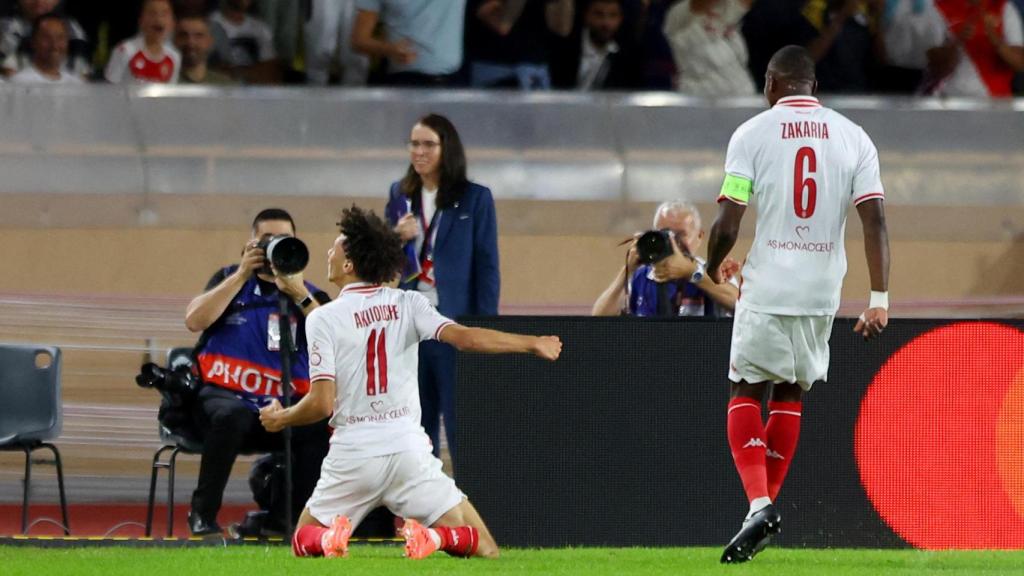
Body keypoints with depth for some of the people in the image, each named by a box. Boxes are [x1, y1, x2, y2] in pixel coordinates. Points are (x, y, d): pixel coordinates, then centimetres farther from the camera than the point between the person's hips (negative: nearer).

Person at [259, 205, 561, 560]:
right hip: (408, 450, 1)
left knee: (303, 543, 22)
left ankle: (331, 536, -15)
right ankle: (433, 538, -28)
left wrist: (279, 419, 12)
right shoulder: (407, 304, 3)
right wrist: (532, 344, -1)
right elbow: (464, 338, -11)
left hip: (352, 454, -1)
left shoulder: (323, 319, -3)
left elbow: (322, 404, -7)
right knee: (485, 551, 5)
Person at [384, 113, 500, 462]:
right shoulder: (400, 196, 10)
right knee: (417, 422, 8)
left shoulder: (475, 199, -2)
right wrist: (397, 238, -7)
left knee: (462, 420, -5)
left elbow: (487, 267, -4)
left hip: (454, 322, -4)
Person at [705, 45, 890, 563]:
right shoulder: (853, 137, 4)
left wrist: (711, 267, 12)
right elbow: (874, 221, -5)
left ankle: (759, 504, -13)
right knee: (790, 395, 19)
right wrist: (879, 299, -5)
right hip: (822, 291, 3)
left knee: (746, 393, 7)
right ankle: (766, 505, 21)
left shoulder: (752, 133, -5)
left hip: (766, 288, -3)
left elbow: (727, 226, -8)